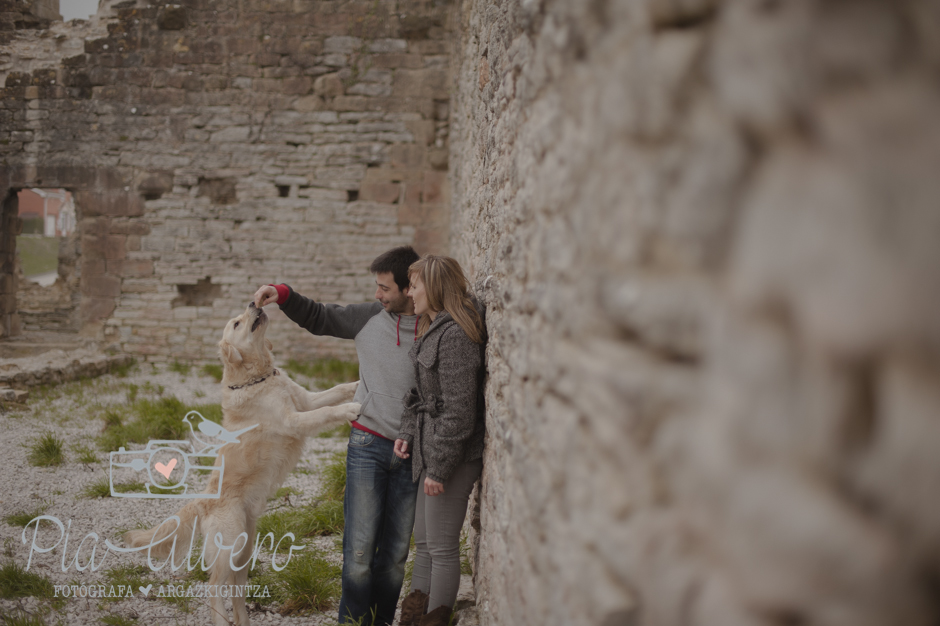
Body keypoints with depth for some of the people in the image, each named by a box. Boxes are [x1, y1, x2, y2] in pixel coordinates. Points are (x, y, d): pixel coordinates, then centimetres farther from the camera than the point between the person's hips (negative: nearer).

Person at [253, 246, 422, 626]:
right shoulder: (368, 317, 3)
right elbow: (316, 317, 17)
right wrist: (282, 294, 1)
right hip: (368, 445, 1)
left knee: (396, 552, 8)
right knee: (360, 547, -5)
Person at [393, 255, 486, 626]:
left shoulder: (455, 336, -20)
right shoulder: (432, 330, 12)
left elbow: (458, 411, -22)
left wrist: (439, 468, -20)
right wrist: (408, 433, 7)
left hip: (453, 457, -10)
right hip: (431, 453, 10)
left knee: (442, 548, 1)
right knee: (423, 541, 18)